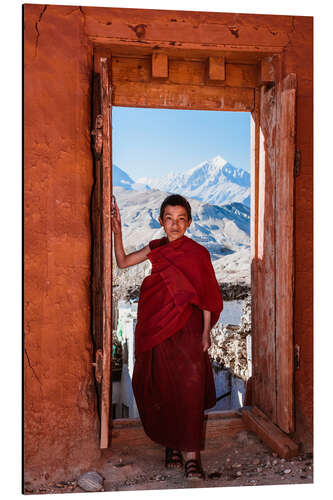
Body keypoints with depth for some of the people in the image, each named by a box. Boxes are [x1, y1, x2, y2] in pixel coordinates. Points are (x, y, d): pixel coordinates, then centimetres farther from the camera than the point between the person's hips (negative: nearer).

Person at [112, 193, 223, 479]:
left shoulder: (198, 253, -3)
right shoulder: (155, 248, 7)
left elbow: (207, 297, -1)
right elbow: (122, 263, 13)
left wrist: (206, 332, -5)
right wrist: (117, 233, 1)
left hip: (187, 329, -3)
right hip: (157, 328, 4)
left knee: (190, 388, -8)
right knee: (162, 388, 9)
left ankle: (192, 454, 1)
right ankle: (171, 444, 26)